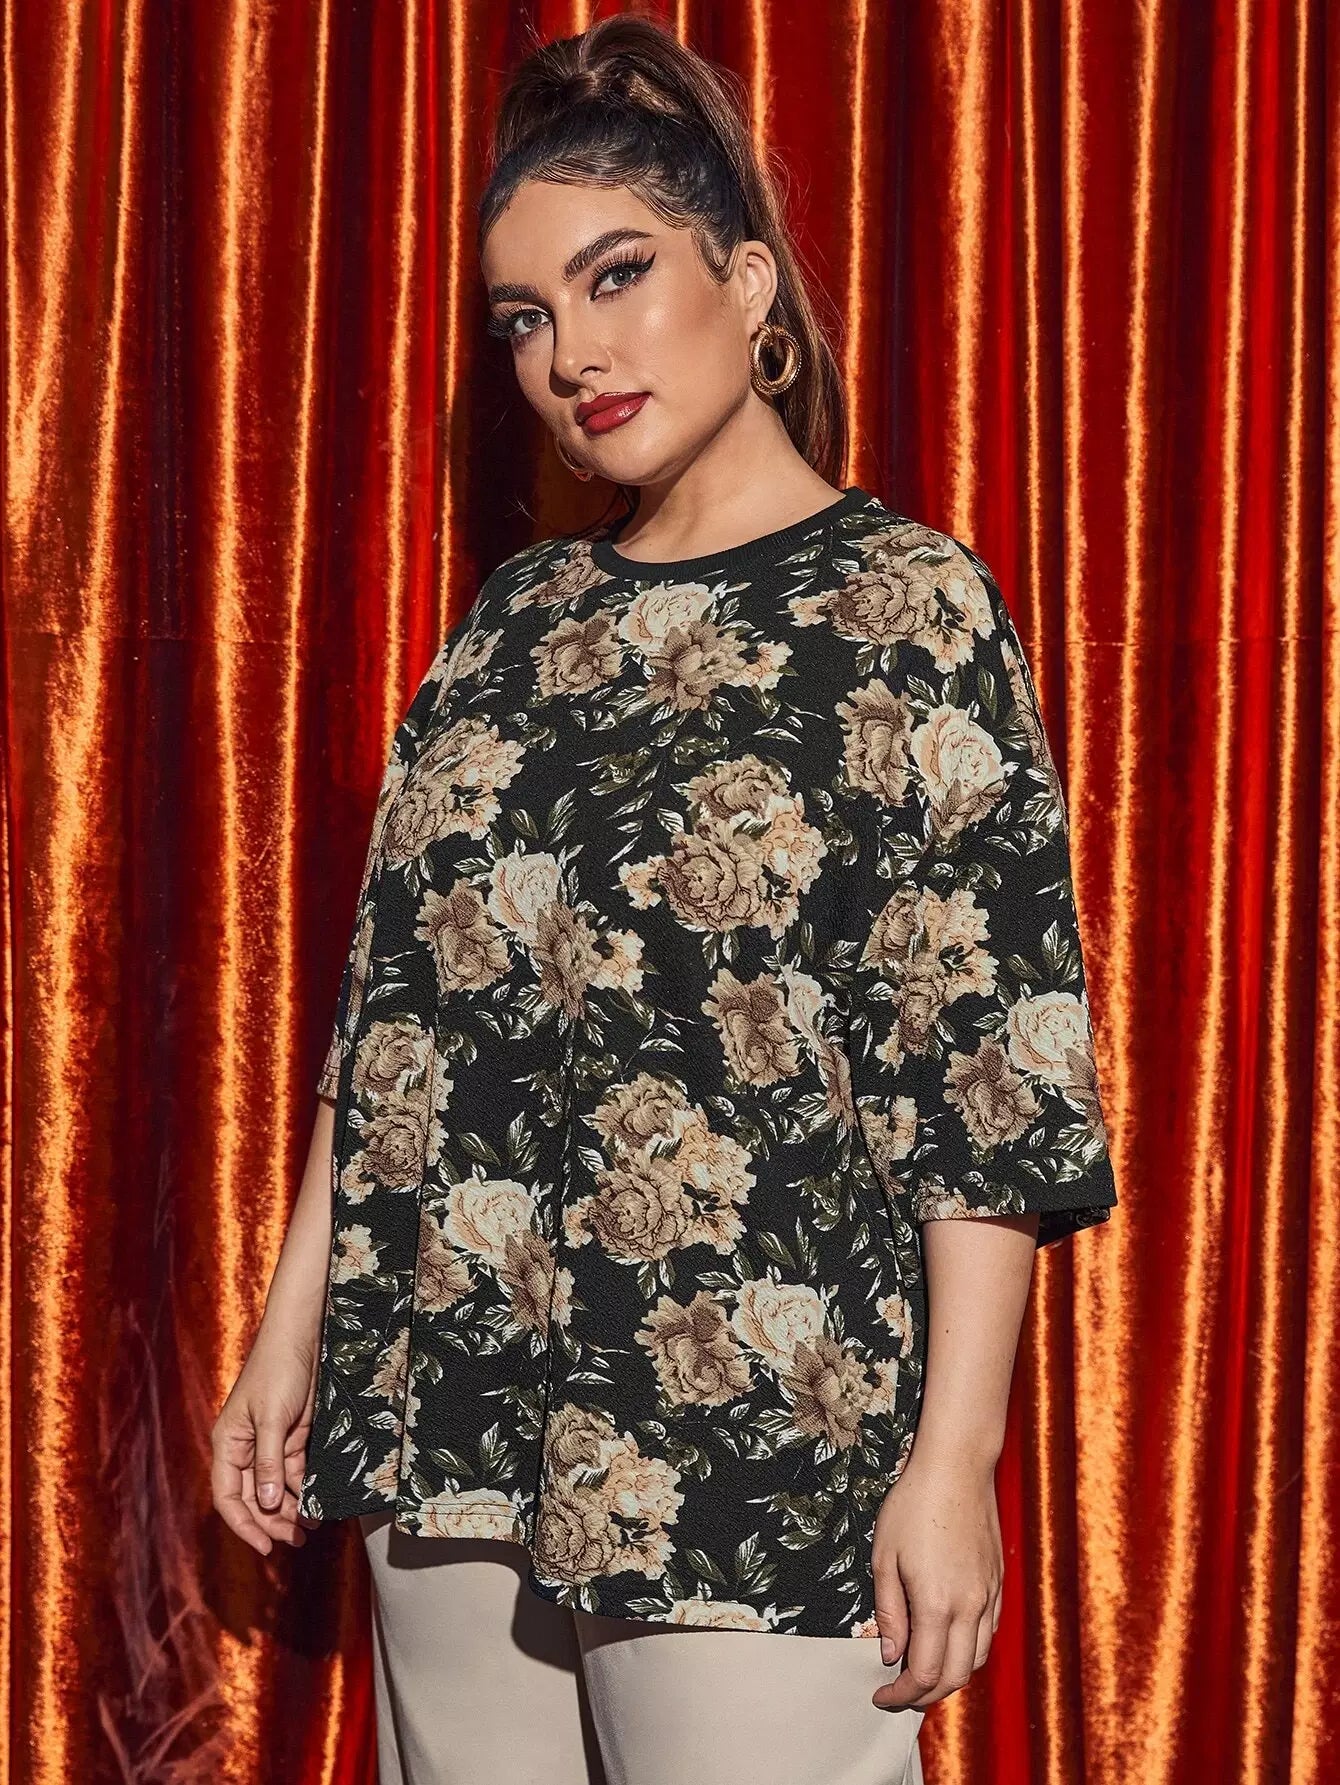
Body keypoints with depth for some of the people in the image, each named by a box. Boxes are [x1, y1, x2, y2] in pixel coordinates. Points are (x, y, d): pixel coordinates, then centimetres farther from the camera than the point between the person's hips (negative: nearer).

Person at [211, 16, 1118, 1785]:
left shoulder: (907, 604, -6)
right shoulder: (519, 619, 12)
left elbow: (992, 1065, -10)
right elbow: (392, 1004, 15)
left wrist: (953, 1458, -15)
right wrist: (293, 1325, 12)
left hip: (755, 1438, -5)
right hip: (458, 1433, 6)